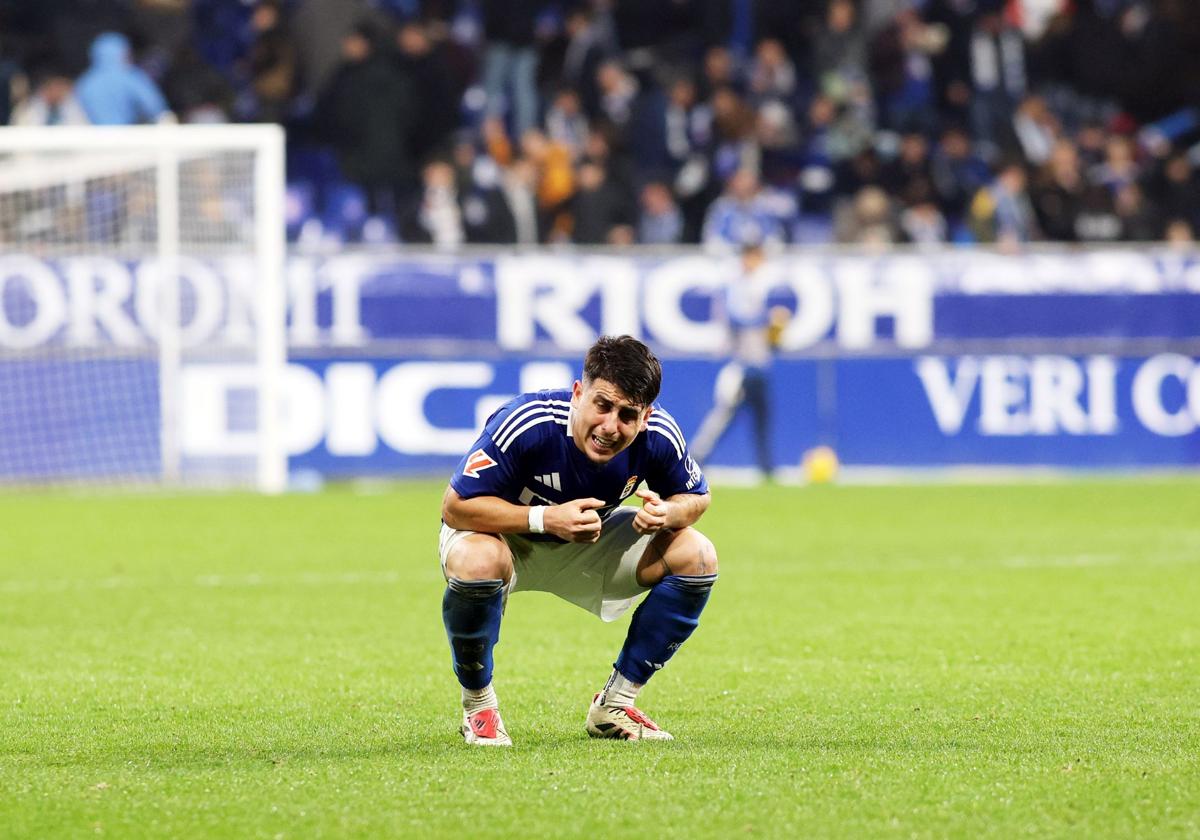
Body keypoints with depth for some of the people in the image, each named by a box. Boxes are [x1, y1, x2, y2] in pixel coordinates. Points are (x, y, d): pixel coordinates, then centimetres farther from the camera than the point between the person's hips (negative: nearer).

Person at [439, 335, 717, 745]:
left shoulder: (658, 436, -23)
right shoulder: (526, 423, -36)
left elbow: (696, 496, -3)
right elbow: (456, 505, -30)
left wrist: (668, 514, -29)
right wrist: (546, 518, -42)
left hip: (589, 540, 5)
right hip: (505, 535, -5)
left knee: (696, 557, -14)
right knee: (476, 562, -40)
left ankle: (615, 705, 1)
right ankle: (477, 705, -12)